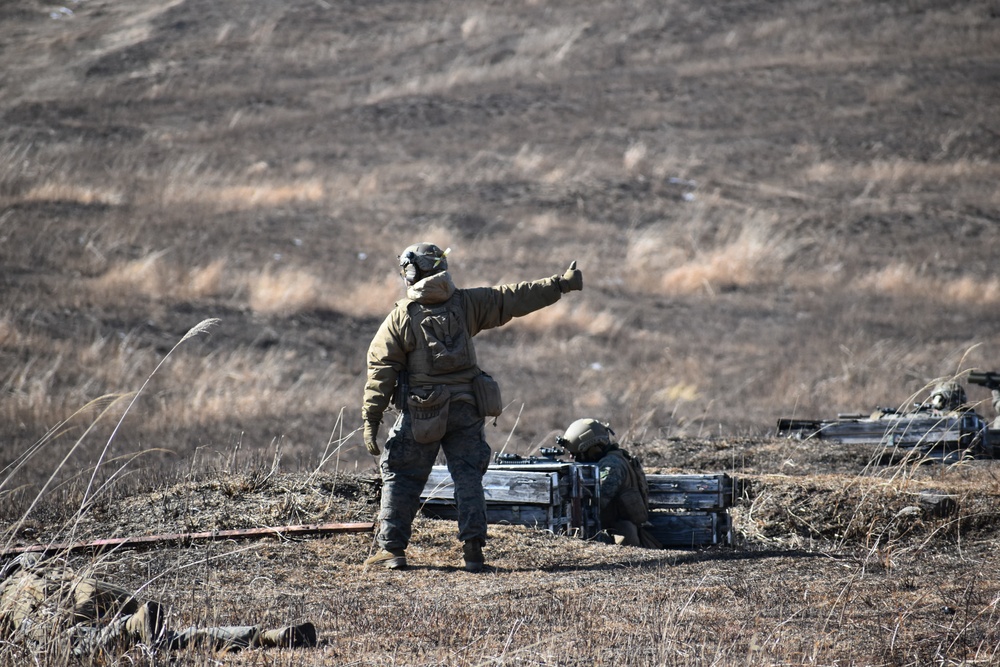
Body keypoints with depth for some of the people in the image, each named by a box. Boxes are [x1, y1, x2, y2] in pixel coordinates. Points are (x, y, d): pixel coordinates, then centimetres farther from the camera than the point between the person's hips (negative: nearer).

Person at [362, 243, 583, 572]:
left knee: (402, 479, 7)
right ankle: (473, 548, 3)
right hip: (466, 410, 2)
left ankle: (392, 548, 5)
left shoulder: (400, 318, -5)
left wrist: (371, 419, -5)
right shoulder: (465, 304, 1)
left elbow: (381, 369, -7)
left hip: (422, 415, -2)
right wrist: (561, 284, 11)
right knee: (468, 478, 10)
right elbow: (515, 298, 3)